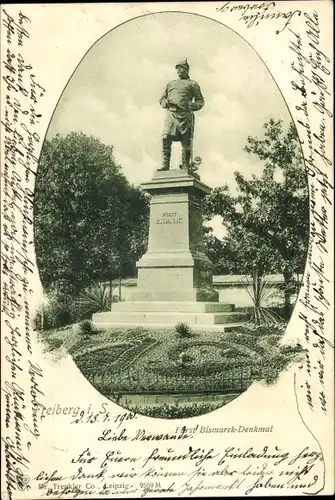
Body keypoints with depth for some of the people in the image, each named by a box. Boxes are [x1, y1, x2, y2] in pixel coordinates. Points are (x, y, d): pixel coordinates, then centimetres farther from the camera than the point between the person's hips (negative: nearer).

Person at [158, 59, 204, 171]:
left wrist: (192, 106, -9)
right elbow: (161, 99, 27)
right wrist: (166, 102, 3)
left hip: (185, 115, -2)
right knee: (166, 139, -14)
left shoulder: (192, 84, 16)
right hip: (171, 114, 3)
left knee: (186, 142, -7)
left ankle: (185, 167, -4)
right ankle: (165, 165, -17)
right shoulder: (170, 84, 28)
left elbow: (200, 101, 12)